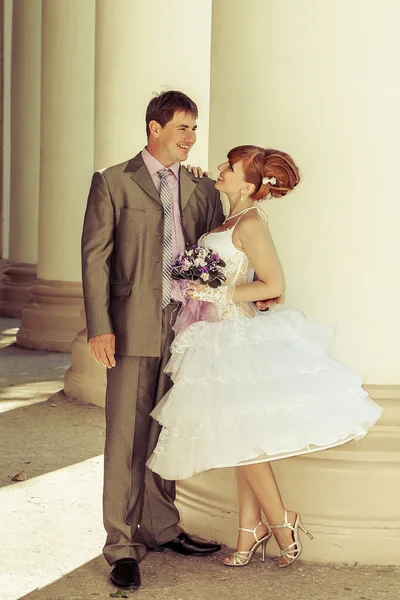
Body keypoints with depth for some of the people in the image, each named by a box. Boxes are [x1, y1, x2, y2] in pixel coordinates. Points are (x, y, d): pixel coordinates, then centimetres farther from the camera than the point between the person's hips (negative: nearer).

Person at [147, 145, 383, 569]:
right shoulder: (231, 220, 11)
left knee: (242, 436, -5)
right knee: (239, 439, 10)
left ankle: (281, 522, 9)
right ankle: (250, 533, 16)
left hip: (240, 336, -9)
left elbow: (273, 284, -18)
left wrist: (217, 295, -17)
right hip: (223, 338, 9)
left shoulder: (250, 223, -14)